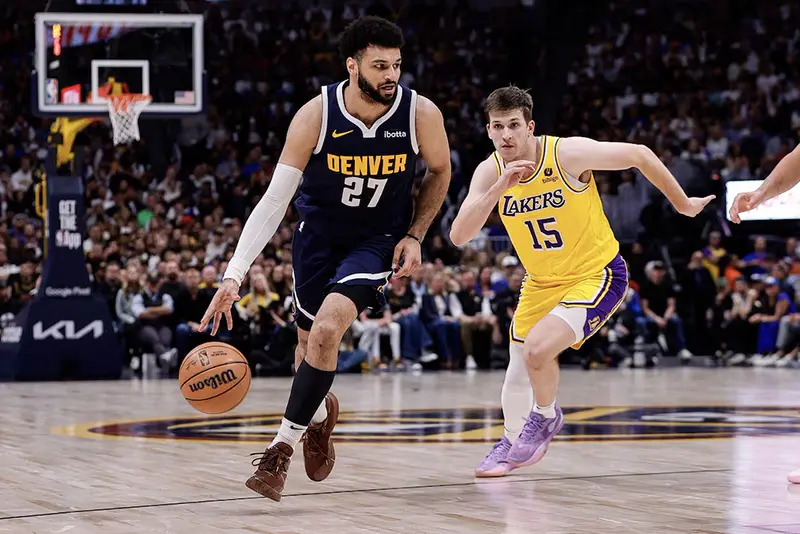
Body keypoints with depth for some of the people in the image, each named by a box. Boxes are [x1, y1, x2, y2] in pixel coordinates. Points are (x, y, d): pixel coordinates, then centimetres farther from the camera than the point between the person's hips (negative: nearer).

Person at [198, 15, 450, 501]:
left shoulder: (421, 114, -21)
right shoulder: (315, 116, -23)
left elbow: (440, 171, 2)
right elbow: (274, 201, -22)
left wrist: (414, 235, -9)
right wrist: (234, 275, -31)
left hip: (379, 238, -2)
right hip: (318, 232, 2)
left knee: (329, 326, -24)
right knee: (309, 338, 15)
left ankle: (283, 446, -13)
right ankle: (319, 411, 50)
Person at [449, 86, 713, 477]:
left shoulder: (568, 154, -25)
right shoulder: (490, 172, -11)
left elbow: (639, 155, -12)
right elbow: (459, 237, -21)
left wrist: (683, 205, -2)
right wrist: (499, 188, -34)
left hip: (597, 274, -5)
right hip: (541, 281, 5)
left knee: (538, 348, -25)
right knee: (518, 370, 13)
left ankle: (545, 417, 6)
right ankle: (512, 442, 42)